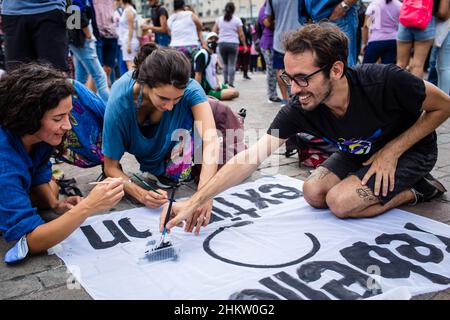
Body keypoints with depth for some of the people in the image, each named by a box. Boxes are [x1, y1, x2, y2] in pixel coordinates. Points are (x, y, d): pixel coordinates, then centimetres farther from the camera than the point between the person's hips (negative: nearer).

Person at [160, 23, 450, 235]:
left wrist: (391, 151, -24)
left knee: (340, 202, -19)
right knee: (314, 194, -4)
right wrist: (195, 202, -34)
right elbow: (250, 158, -28)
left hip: (410, 148, -5)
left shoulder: (385, 81, -37)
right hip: (360, 152, 5)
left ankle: (420, 189, 3)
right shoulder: (299, 111, -25)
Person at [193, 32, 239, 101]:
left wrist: (218, 84, 0)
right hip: (207, 90, -10)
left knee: (236, 92, 10)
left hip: (215, 86, 10)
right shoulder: (202, 54, -15)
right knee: (233, 93, -21)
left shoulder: (214, 55, 16)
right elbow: (198, 74, -21)